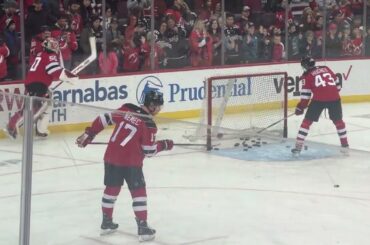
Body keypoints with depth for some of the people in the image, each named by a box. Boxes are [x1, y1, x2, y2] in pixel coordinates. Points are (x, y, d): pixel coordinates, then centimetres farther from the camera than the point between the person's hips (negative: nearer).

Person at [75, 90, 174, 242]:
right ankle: (143, 228, 3)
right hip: (131, 162, -6)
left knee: (112, 188, 19)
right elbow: (149, 151, -8)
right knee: (139, 192, 4)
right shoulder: (149, 124, -12)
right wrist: (164, 145, 8)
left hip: (111, 156, 6)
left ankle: (106, 223, 31)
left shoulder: (126, 109, 2)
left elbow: (105, 119, 5)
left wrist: (89, 134, 13)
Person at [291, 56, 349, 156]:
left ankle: (298, 147, 1)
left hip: (319, 98, -4)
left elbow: (306, 92, 4)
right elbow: (336, 81, 27)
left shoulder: (307, 75, 9)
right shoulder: (326, 69, 21)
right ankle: (345, 145, 26)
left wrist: (301, 106, 9)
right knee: (338, 120, 23)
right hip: (334, 97, 4)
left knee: (307, 121, 6)